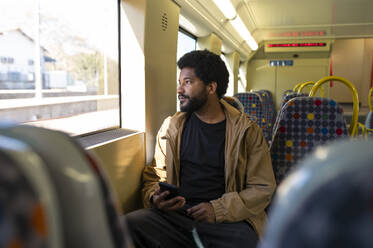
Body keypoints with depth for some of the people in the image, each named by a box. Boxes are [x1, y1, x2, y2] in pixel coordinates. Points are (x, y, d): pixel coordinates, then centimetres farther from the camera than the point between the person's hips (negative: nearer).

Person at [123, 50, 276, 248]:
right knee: (130, 224, -25)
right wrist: (154, 197, -6)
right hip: (176, 213, 3)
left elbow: (263, 187, 1)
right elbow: (155, 174, 17)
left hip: (226, 219, -3)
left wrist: (219, 209, -12)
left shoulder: (246, 130, 2)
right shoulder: (171, 127, 11)